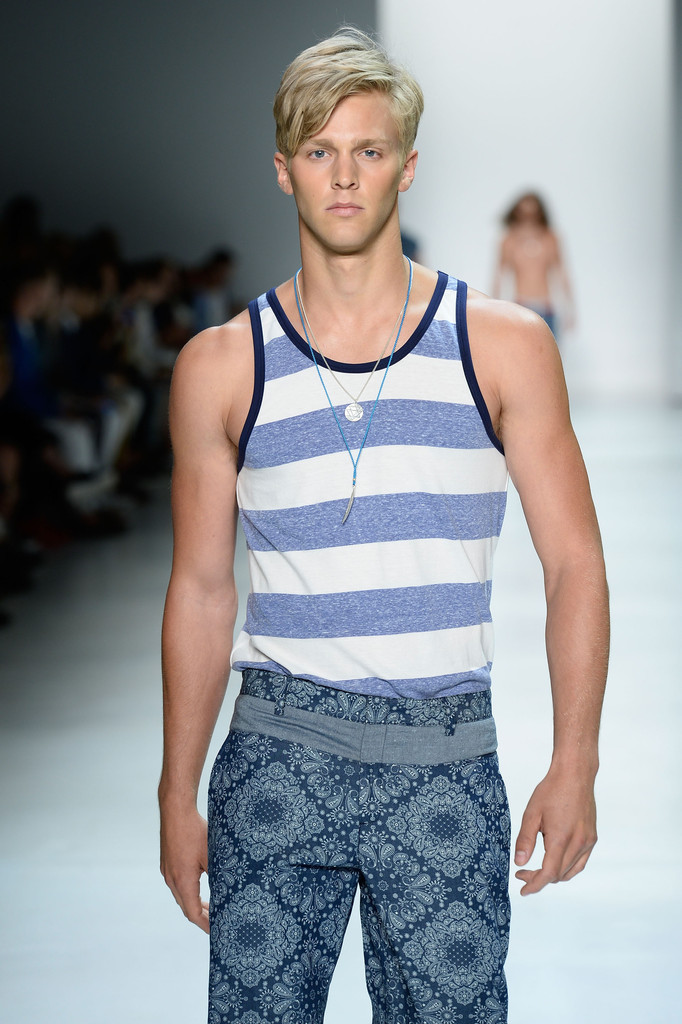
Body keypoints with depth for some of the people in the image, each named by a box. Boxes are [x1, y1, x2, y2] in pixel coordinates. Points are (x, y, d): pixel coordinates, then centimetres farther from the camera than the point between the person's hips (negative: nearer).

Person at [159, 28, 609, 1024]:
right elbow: (201, 588, 9)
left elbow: (574, 564, 3)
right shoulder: (221, 365, 4)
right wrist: (177, 794, 8)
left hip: (446, 759, 0)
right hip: (280, 750, 1)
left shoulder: (502, 345, 2)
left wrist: (574, 764, -6)